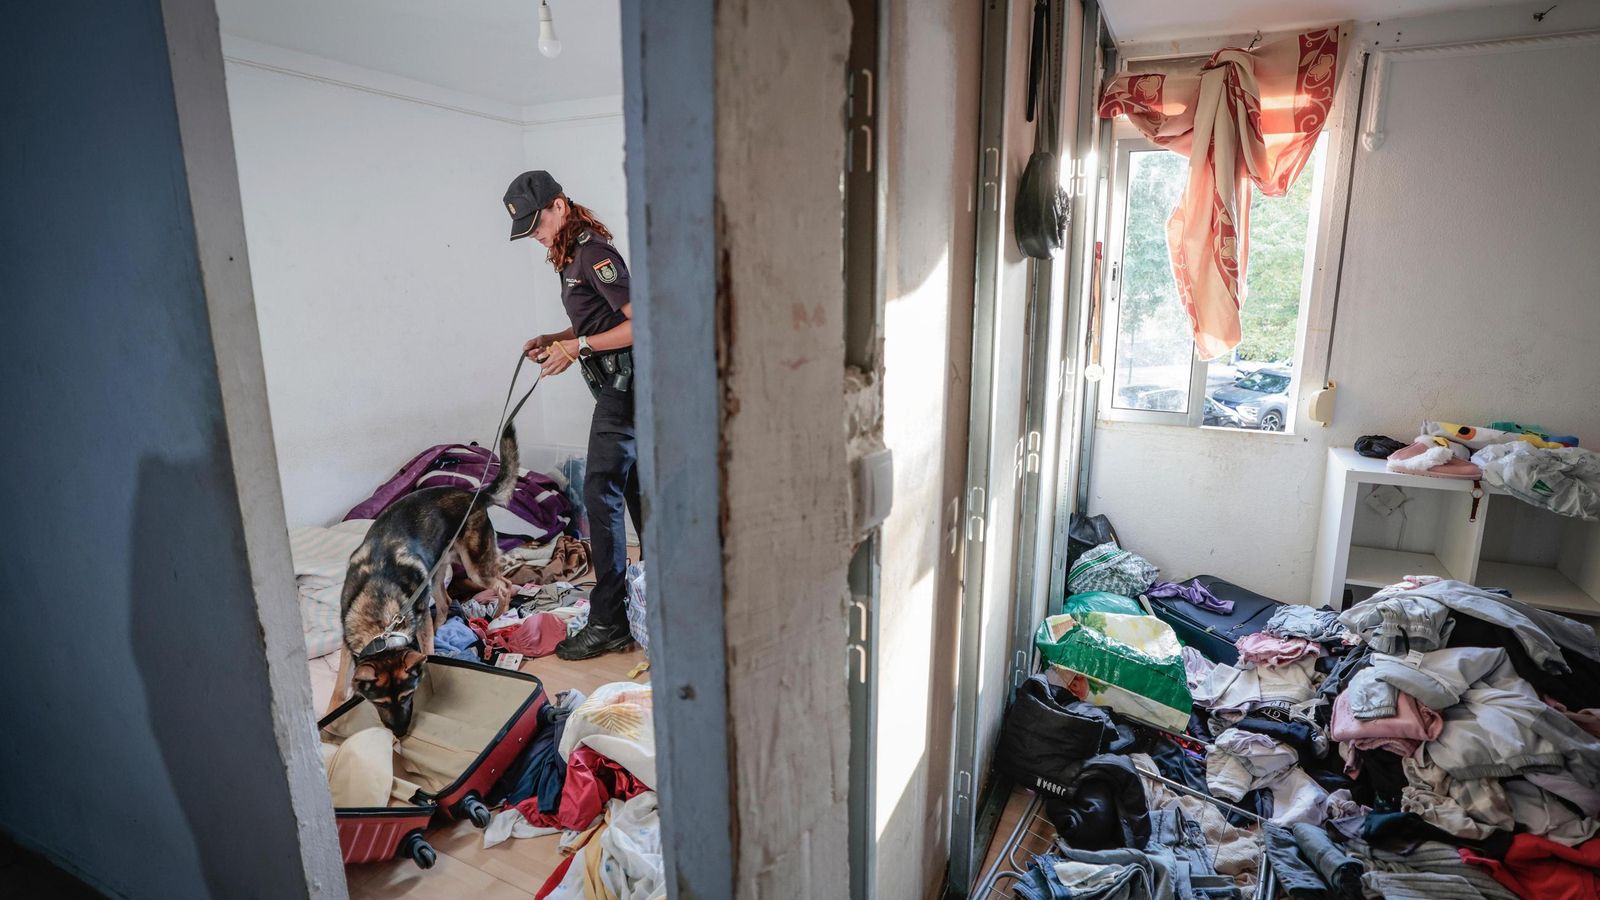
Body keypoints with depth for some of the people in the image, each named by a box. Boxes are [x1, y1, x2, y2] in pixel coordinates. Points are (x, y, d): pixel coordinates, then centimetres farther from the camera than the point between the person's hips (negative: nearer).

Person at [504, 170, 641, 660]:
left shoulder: (593, 252, -15)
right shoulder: (571, 253, 16)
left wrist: (578, 347, -20)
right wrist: (554, 339, 9)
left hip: (622, 385, -11)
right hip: (620, 385, 11)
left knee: (602, 494, -11)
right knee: (634, 487, 16)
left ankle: (608, 622, -5)